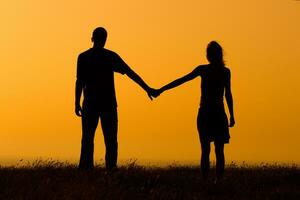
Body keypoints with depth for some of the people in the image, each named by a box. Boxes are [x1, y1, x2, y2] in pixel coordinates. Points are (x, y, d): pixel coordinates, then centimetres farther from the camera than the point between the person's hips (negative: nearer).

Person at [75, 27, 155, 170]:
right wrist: (147, 88, 9)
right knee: (110, 140, 3)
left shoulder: (83, 57, 0)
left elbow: (79, 82, -5)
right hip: (108, 104, 0)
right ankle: (111, 167, -5)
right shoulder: (111, 56, 3)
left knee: (87, 139, 3)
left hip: (90, 103, 0)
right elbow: (131, 73, 4)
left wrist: (77, 103, -1)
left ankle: (86, 168, -3)